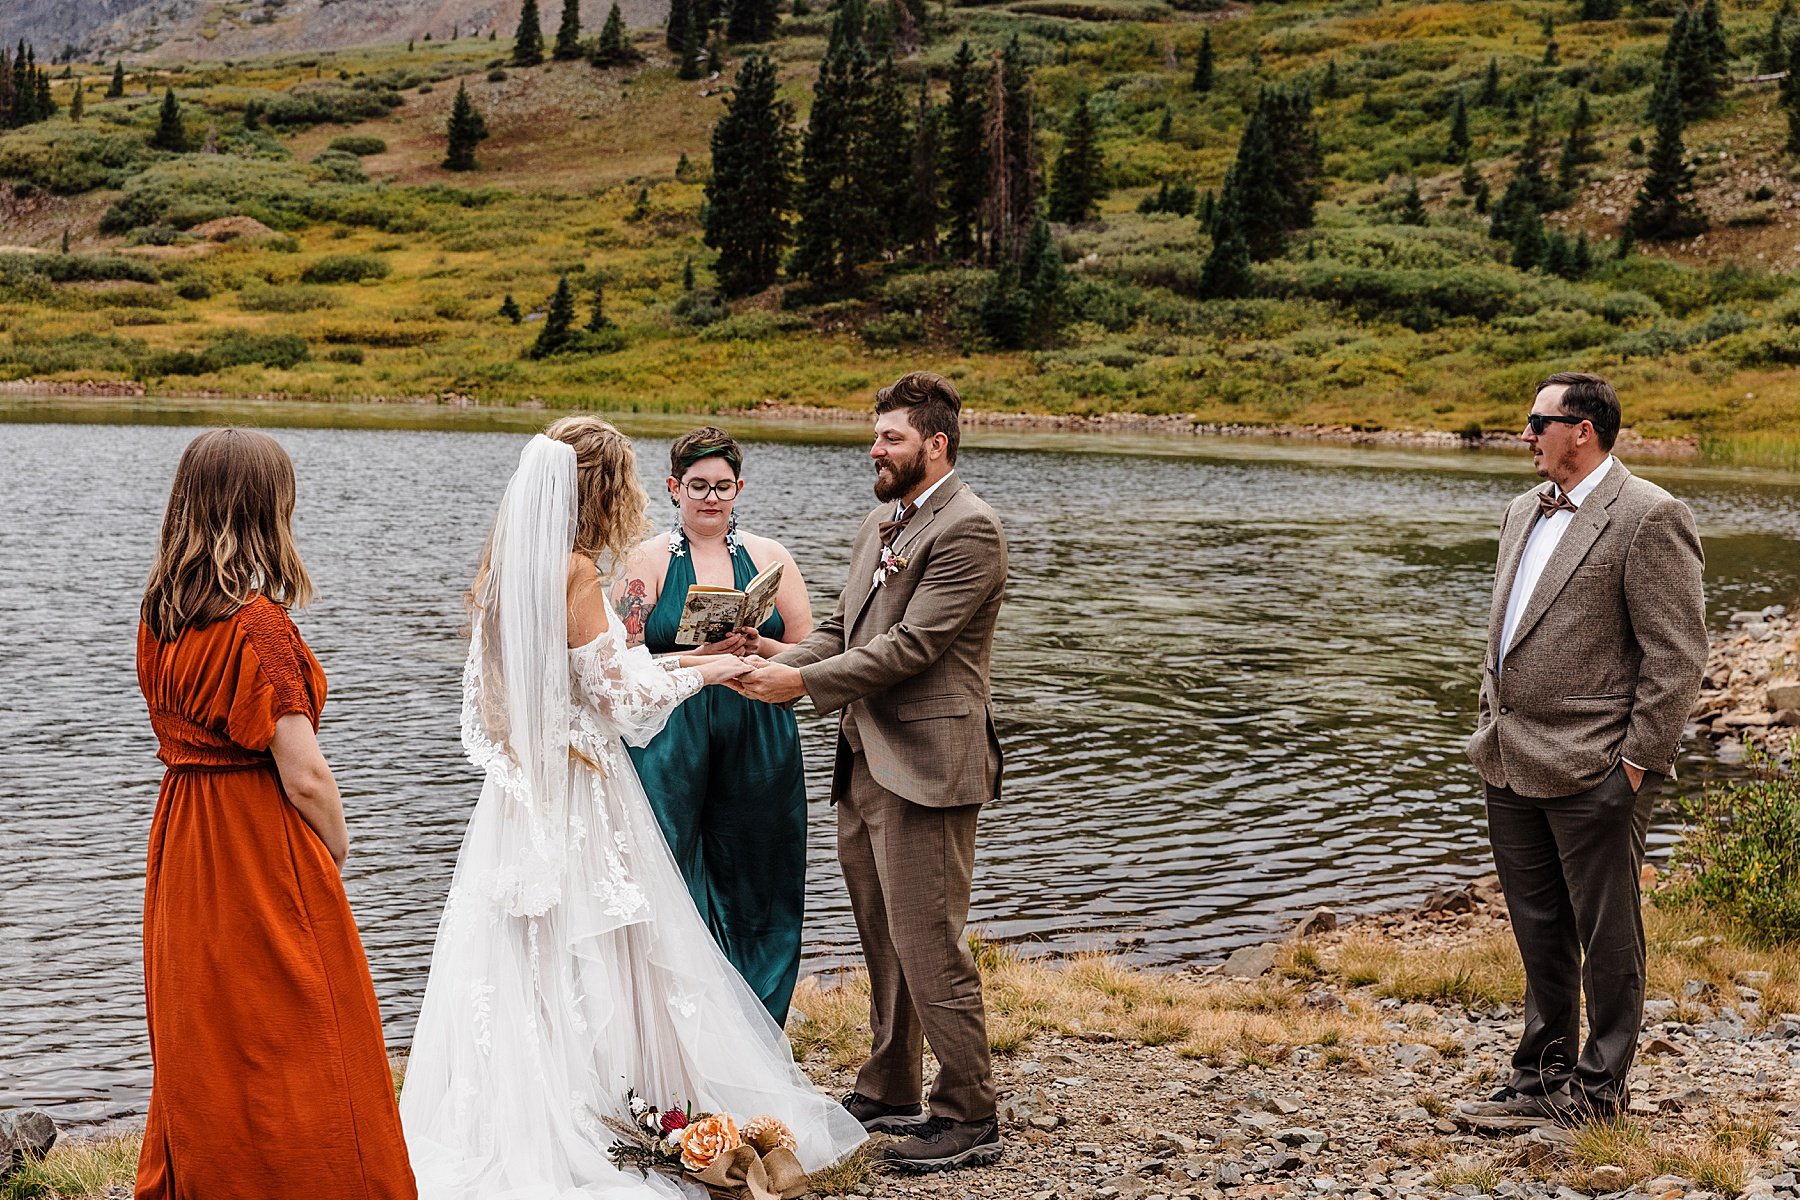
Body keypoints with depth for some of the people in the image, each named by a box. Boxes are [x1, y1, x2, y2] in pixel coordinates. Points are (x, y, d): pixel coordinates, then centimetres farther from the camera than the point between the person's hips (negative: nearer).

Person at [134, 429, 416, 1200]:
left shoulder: (160, 617, 3)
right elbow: (304, 776, -21)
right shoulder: (259, 625, -20)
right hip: (265, 847, -8)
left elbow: (175, 732, 11)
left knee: (200, 1035, 18)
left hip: (183, 843, 8)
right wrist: (337, 846, -3)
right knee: (292, 1045, 3)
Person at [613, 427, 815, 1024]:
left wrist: (757, 647, -12)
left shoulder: (769, 557, 9)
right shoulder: (649, 560, 3)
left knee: (752, 888, 6)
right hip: (670, 748, -2)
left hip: (758, 749, 2)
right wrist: (698, 657, -18)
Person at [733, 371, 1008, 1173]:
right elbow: (841, 630, 16)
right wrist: (775, 664, -3)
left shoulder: (967, 529, -13)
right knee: (882, 939, 18)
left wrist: (803, 683, -18)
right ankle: (889, 1094, 30)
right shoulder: (879, 524, 17)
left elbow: (912, 645, -19)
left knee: (927, 944, -6)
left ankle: (969, 1117, 5)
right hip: (866, 762, 9)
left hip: (924, 766, -9)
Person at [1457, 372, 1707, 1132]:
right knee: (1541, 934, 16)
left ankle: (1599, 1089, 18)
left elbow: (1677, 654, -13)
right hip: (1514, 768, 8)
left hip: (1594, 774, -8)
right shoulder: (1523, 514, 15)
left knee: (1607, 938, 6)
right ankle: (1543, 1080, 26)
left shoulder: (1648, 518, -11)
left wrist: (1638, 760, -15)